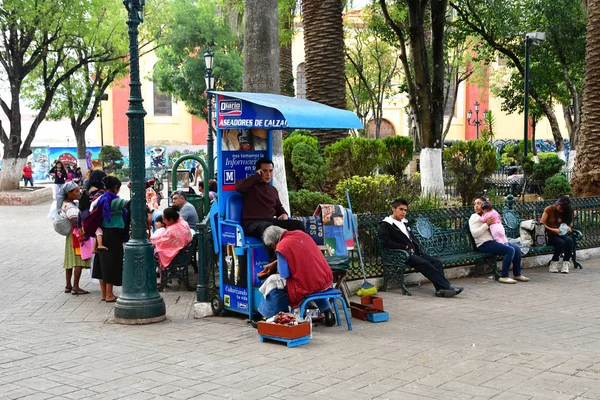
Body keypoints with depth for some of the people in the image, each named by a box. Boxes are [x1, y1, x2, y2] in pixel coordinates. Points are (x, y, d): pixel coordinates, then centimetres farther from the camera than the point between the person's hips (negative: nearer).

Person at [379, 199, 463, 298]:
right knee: (425, 264, -29)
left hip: (415, 252, 8)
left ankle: (440, 289, -30)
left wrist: (418, 247, 12)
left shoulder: (405, 223, 25)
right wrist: (405, 247, -13)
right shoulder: (385, 225, 0)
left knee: (437, 262, -15)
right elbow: (385, 242, -15)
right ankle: (447, 286, -29)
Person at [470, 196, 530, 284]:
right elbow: (474, 233, -14)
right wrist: (487, 224, -16)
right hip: (484, 244, -8)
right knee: (510, 250, -24)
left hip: (494, 241, 8)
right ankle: (504, 277, -22)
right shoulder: (474, 217, 1)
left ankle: (517, 274, 1)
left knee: (517, 248, -6)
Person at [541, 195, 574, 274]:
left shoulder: (565, 212, 10)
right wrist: (553, 230, -20)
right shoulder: (549, 209, -5)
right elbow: (541, 224, -9)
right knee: (560, 242, -35)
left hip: (561, 234, 5)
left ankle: (565, 264, -24)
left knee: (570, 241, -29)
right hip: (550, 235, -5)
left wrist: (567, 228, -2)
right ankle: (554, 263, -18)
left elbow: (567, 223, 21)